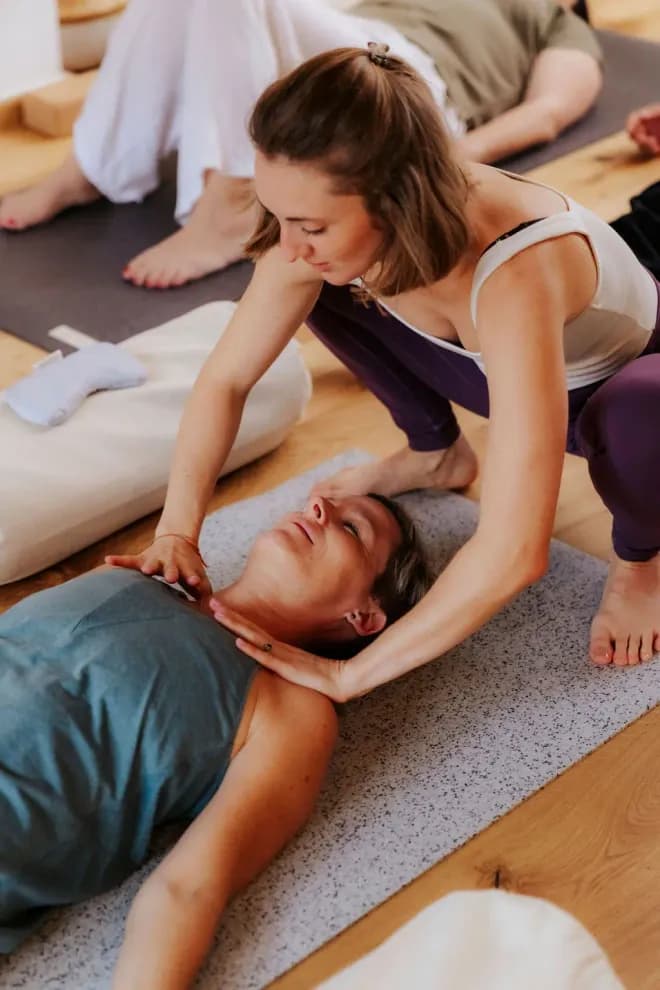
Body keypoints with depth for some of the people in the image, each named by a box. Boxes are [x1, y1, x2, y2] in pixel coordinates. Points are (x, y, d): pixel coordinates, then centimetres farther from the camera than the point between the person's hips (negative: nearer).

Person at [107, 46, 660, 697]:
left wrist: (347, 676, -42)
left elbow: (512, 555, -48)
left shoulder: (515, 276, -45)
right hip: (501, 366, 5)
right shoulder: (327, 228, -26)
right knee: (320, 287, -10)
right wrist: (176, 532, -26)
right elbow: (224, 381, -13)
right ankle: (437, 454, 15)